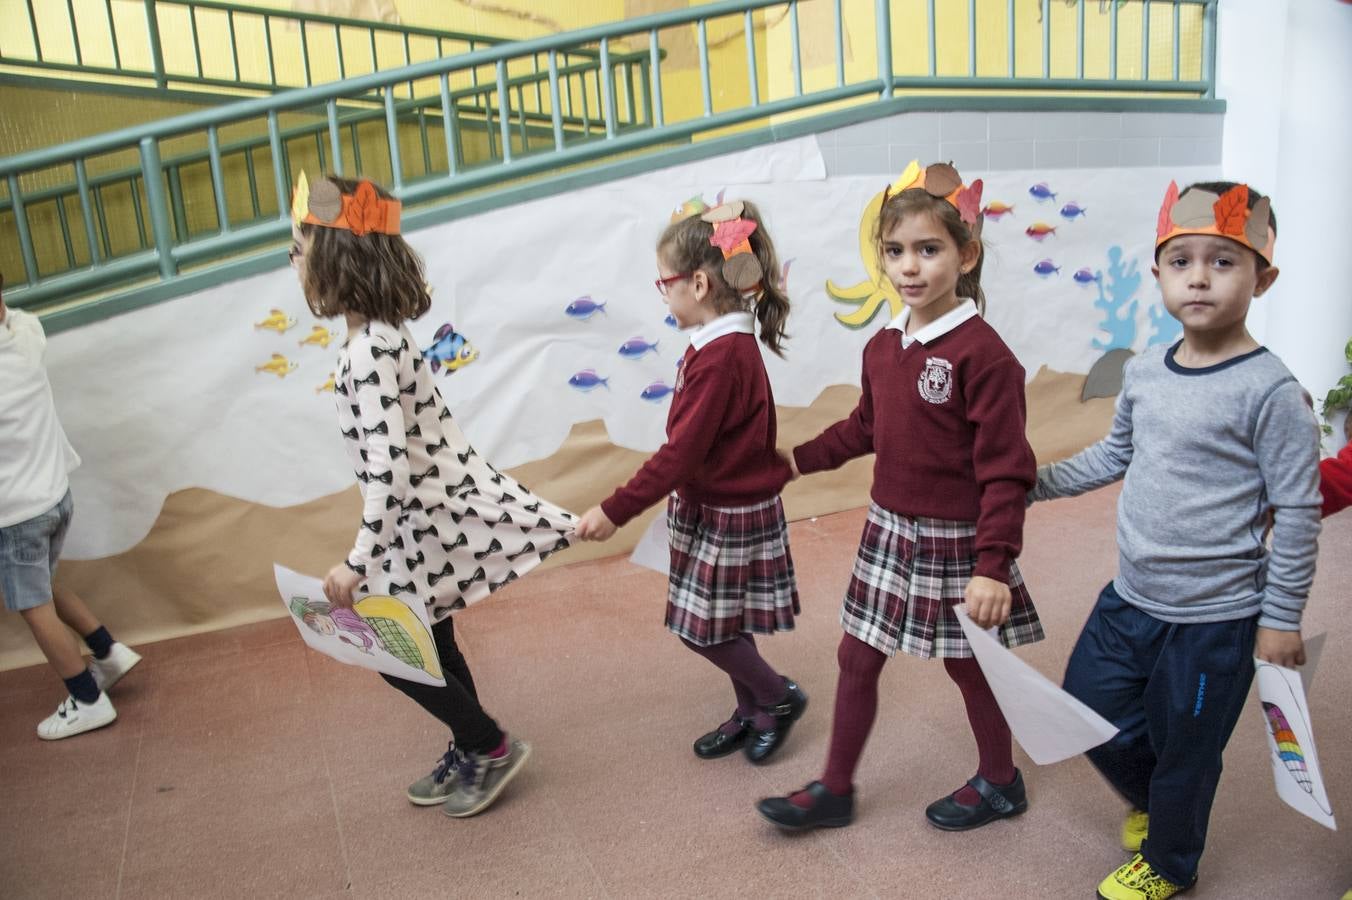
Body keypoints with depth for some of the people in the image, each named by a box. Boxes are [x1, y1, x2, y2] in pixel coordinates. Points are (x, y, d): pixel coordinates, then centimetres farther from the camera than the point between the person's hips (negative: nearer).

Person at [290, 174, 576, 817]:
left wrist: (358, 562, -24)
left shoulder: (369, 350, -24)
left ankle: (493, 747, 21)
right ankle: (468, 752, 37)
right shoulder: (381, 333, 5)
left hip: (433, 517, -9)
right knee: (427, 642, 19)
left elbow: (388, 468, -29)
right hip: (431, 508, 9)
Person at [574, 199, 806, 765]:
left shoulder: (721, 358, -26)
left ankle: (779, 697, 24)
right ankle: (751, 712, 36)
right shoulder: (726, 342, 4)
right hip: (714, 505, 9)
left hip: (730, 516, -9)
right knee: (721, 623, 18)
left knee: (700, 625, 4)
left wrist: (615, 511, -21)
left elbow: (681, 453, -26)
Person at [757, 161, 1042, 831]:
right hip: (891, 527, 7)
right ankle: (834, 790, 30)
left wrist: (993, 564, -23)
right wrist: (802, 458, 19)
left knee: (967, 664, 13)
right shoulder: (882, 347, 2)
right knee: (857, 657, 13)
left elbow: (1005, 469, -20)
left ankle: (999, 782, 39)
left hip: (955, 540, -7)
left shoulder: (982, 353, -20)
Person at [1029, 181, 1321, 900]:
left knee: (1184, 753, 12)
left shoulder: (1269, 390, -18)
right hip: (1131, 598, 6)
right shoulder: (1144, 373, -1)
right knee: (1090, 708, 18)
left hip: (1214, 617, -6)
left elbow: (1298, 510, -13)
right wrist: (1036, 483, 15)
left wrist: (1281, 617, -9)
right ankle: (1150, 800, 48)